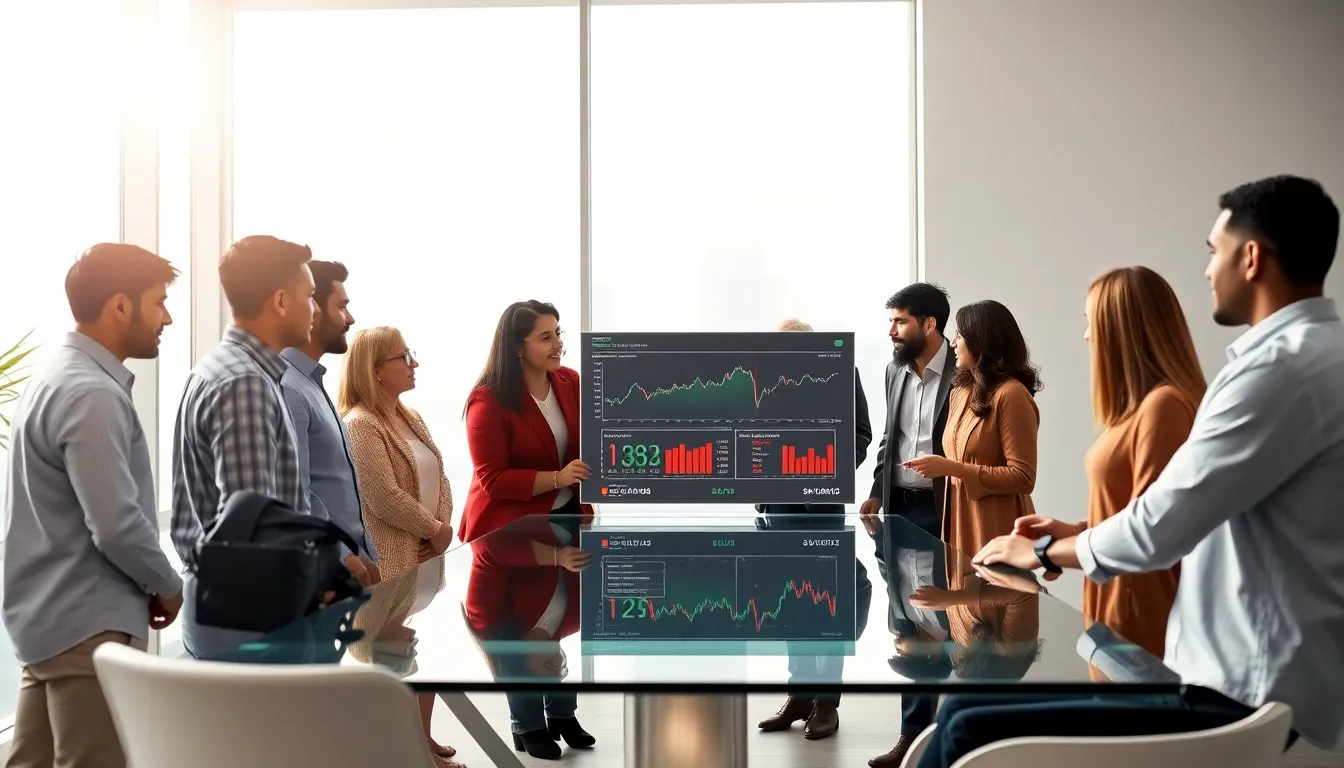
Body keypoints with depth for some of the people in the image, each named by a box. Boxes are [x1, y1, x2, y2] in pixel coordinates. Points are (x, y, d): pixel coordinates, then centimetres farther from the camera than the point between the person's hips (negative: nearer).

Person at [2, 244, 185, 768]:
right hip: (90, 624, -10)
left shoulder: (57, 379, 12)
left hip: (49, 616, 10)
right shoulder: (93, 395, -19)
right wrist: (167, 585, -7)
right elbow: (117, 526, -24)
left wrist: (150, 583, 12)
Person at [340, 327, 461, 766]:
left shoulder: (410, 417, 11)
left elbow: (438, 478, 10)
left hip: (427, 558, 9)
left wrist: (445, 527, -6)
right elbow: (384, 498, -22)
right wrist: (434, 530, -11)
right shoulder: (359, 425, -16)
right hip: (388, 565, -8)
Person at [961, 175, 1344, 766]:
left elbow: (1159, 528, -20)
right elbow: (1194, 515, 18)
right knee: (973, 706, 8)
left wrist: (1047, 550, -1)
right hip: (1252, 681, 10)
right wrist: (1070, 536, 11)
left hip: (1247, 702, -10)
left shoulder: (1287, 367, -19)